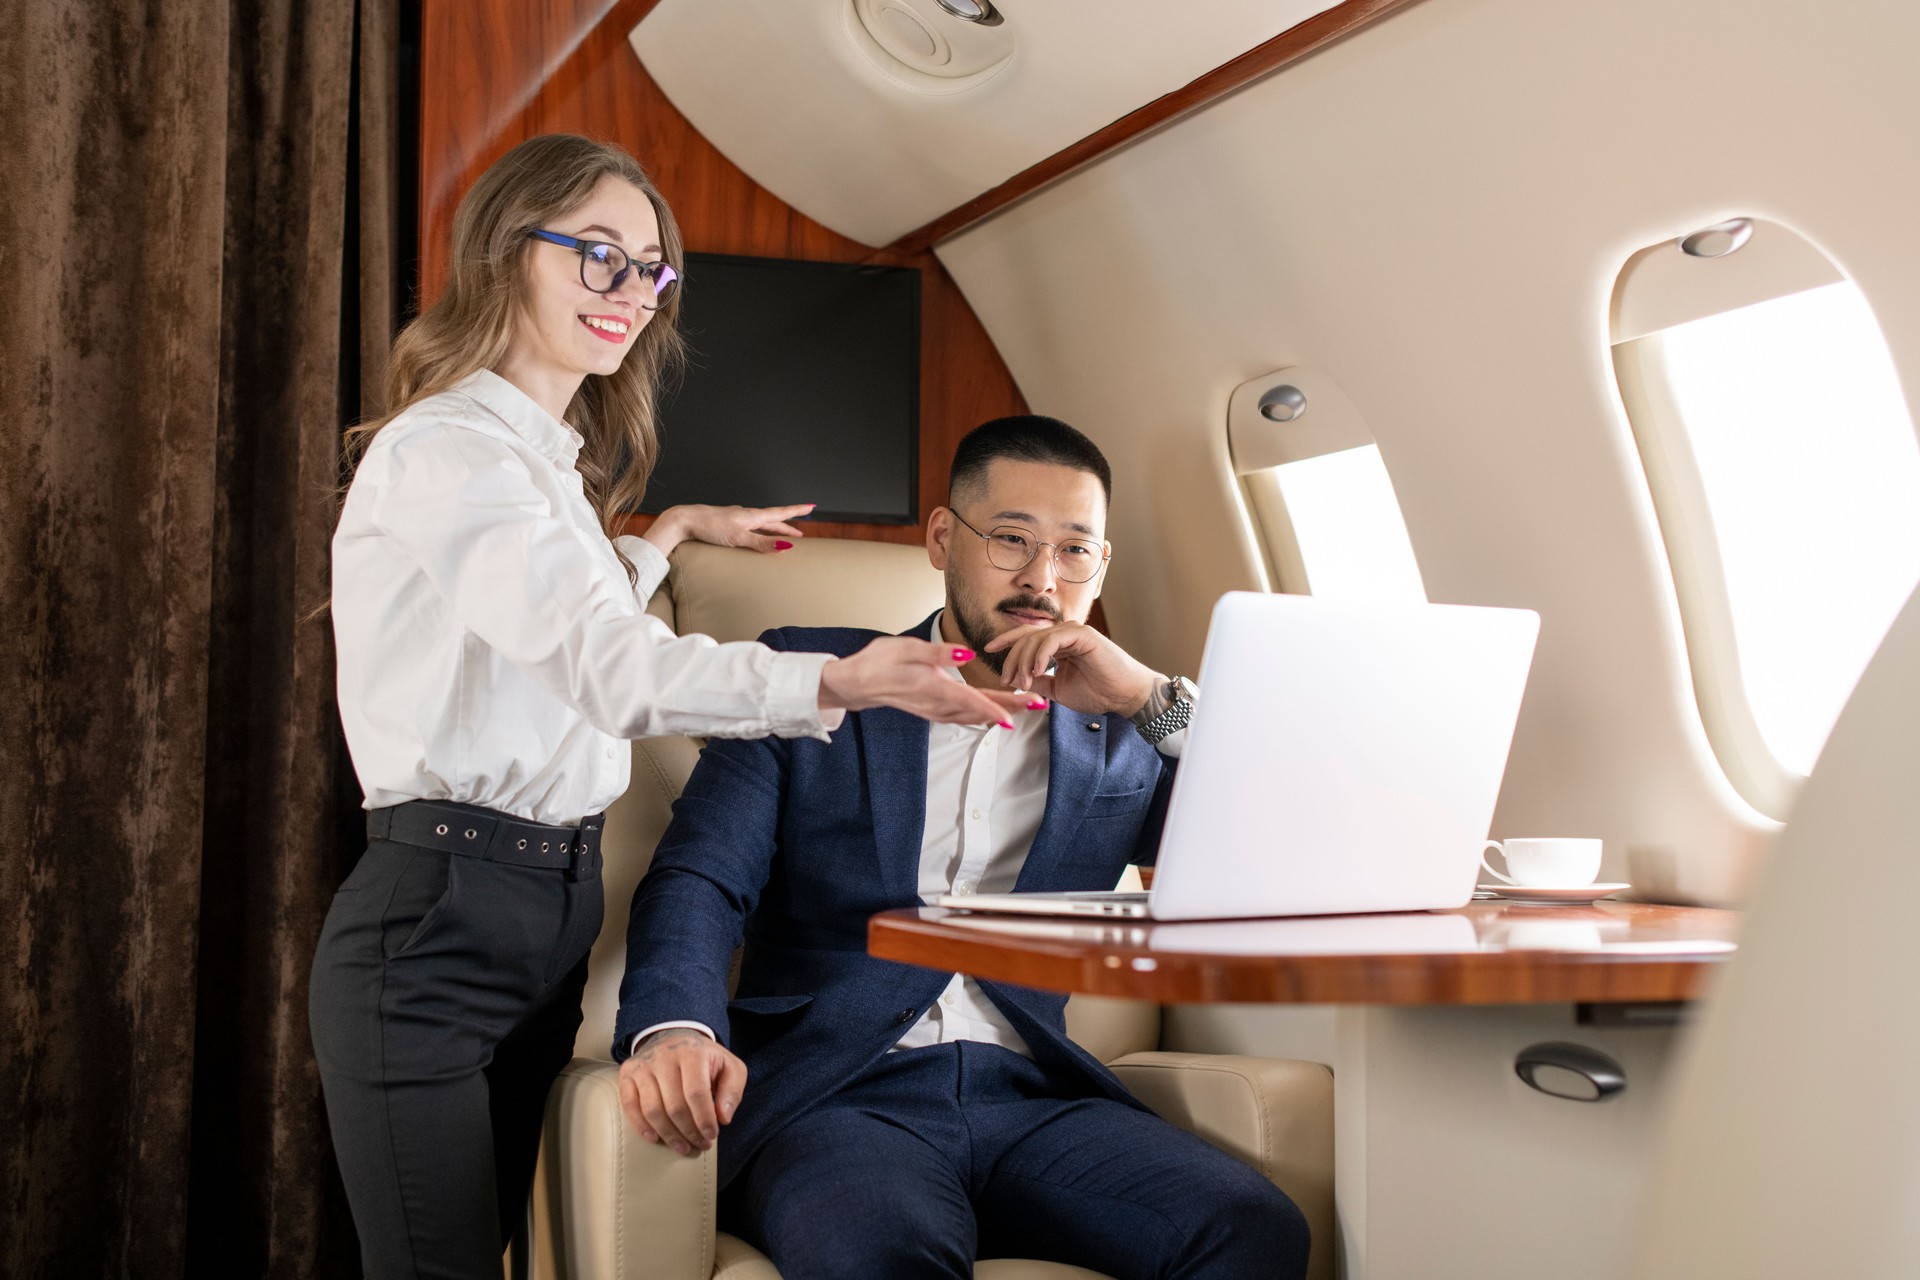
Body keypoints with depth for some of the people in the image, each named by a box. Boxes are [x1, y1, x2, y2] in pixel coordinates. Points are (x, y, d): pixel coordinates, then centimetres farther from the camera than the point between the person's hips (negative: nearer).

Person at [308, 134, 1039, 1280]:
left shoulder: (549, 458, 19)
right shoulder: (444, 448, -13)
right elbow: (609, 668, -28)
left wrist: (675, 531, 35)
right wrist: (834, 682, -40)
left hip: (556, 909, 9)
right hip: (439, 916, -9)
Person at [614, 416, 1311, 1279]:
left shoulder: (1121, 740, 18)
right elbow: (700, 876, 2)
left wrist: (1154, 700, -1)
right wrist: (675, 1027, -21)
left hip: (1030, 1100, 4)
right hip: (834, 1094, -3)